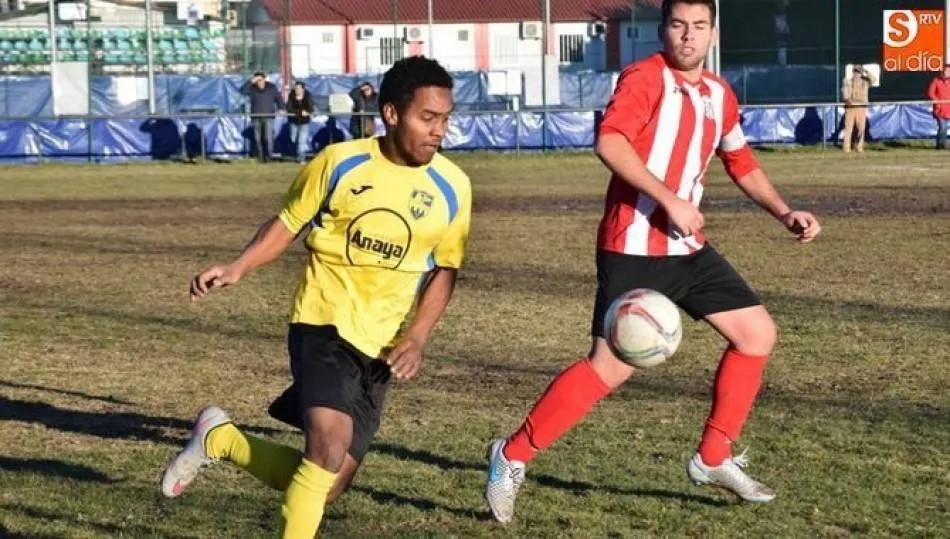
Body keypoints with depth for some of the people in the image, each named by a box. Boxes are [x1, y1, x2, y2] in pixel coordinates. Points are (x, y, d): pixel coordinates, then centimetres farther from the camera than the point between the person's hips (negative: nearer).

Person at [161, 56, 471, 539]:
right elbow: (288, 223, 4)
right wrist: (238, 268, -12)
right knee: (330, 445, -28)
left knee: (325, 486, 4)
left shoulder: (452, 187, -3)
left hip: (378, 347, 4)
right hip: (323, 323, -4)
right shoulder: (340, 162, -9)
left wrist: (416, 339, -6)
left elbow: (445, 269, 7)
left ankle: (218, 438, 26)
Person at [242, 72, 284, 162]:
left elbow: (278, 98, 9)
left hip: (268, 116, -2)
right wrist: (251, 82, -20)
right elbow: (243, 91, -16)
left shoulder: (271, 88, 2)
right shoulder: (252, 88, 1)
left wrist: (281, 108, -2)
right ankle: (261, 157, 11)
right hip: (256, 117, 2)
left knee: (268, 137, -13)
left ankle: (268, 156, -3)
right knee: (258, 138, 2)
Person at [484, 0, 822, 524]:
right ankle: (512, 456, 0)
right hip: (634, 250, -8)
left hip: (688, 249, 8)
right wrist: (671, 201, -31)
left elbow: (741, 163, 27)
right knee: (612, 367, -14)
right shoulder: (644, 78, -12)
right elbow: (609, 143, -28)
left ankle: (714, 458, 18)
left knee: (758, 332, 8)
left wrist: (784, 212, 18)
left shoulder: (719, 95, 12)